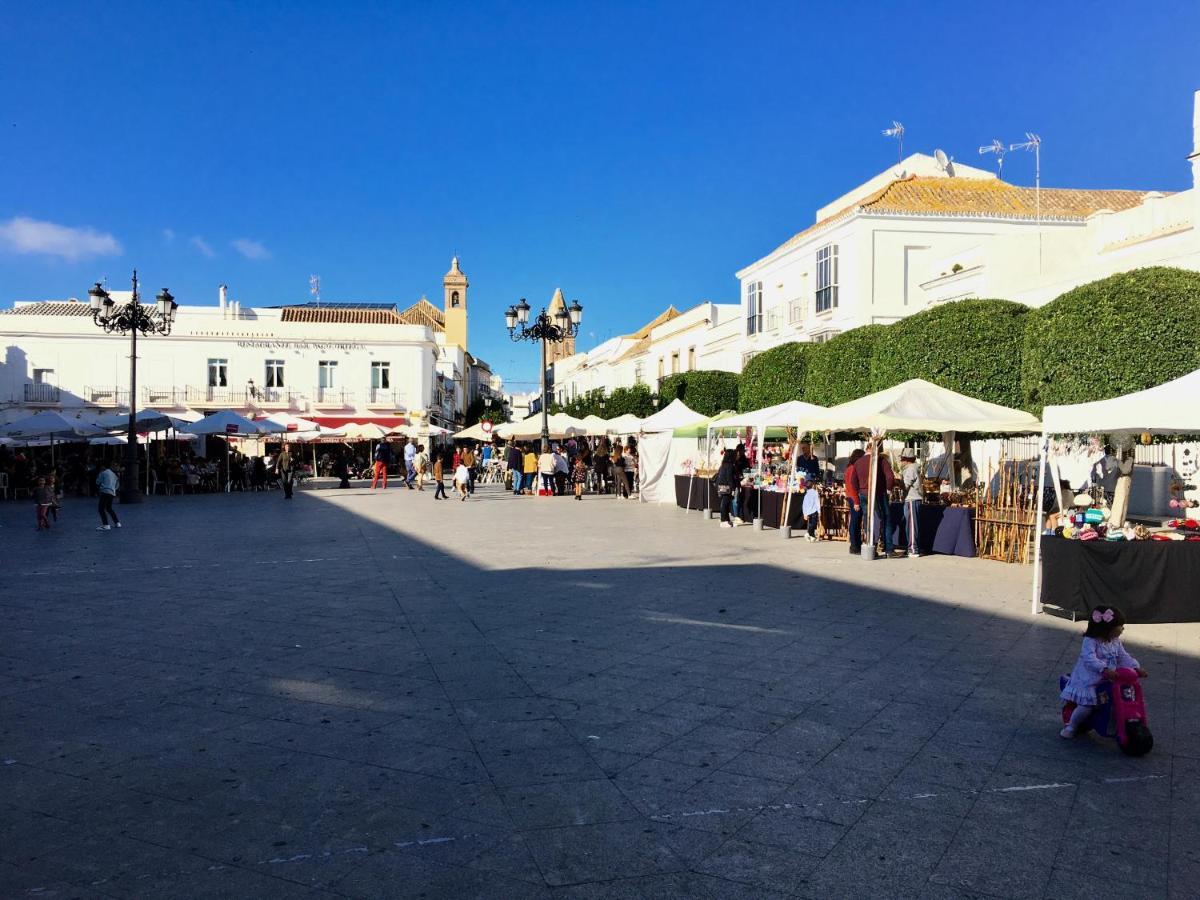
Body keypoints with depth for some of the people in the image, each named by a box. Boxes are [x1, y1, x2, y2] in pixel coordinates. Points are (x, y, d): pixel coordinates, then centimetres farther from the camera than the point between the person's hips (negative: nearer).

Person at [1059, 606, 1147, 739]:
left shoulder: (1116, 642, 6)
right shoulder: (1090, 641, -19)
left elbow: (1124, 657, 5)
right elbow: (1089, 659, -32)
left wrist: (1136, 668, -13)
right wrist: (1105, 669, -46)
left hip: (1107, 682, 7)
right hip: (1088, 681, -7)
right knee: (1086, 706, -15)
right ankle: (1071, 726, 9)